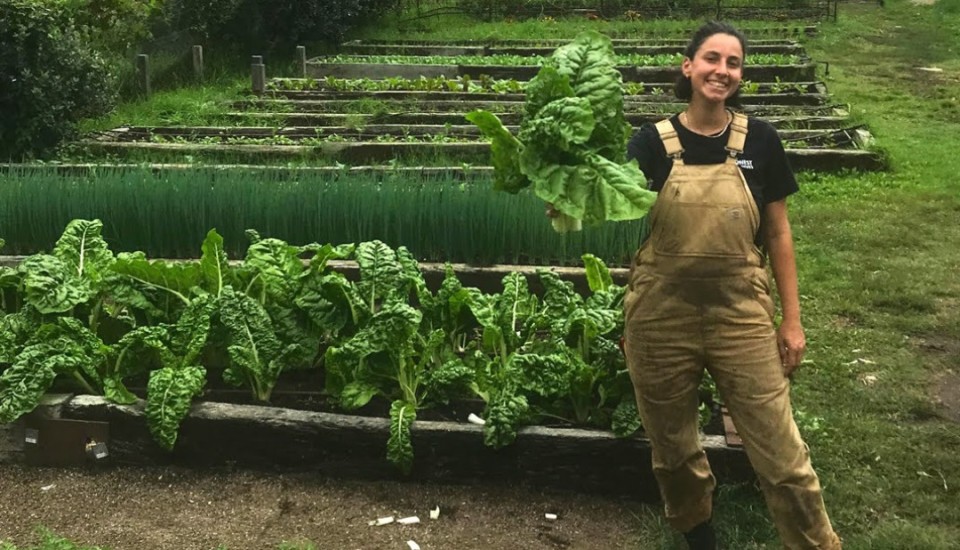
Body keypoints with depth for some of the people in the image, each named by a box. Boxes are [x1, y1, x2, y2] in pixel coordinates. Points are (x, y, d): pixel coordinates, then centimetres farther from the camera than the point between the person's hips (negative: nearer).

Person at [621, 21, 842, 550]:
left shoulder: (759, 141, -1)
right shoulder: (651, 142, -3)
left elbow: (777, 234, 5)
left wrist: (792, 319, 4)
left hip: (740, 313, 0)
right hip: (663, 314, 1)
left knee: (780, 452, 1)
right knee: (673, 446, 17)